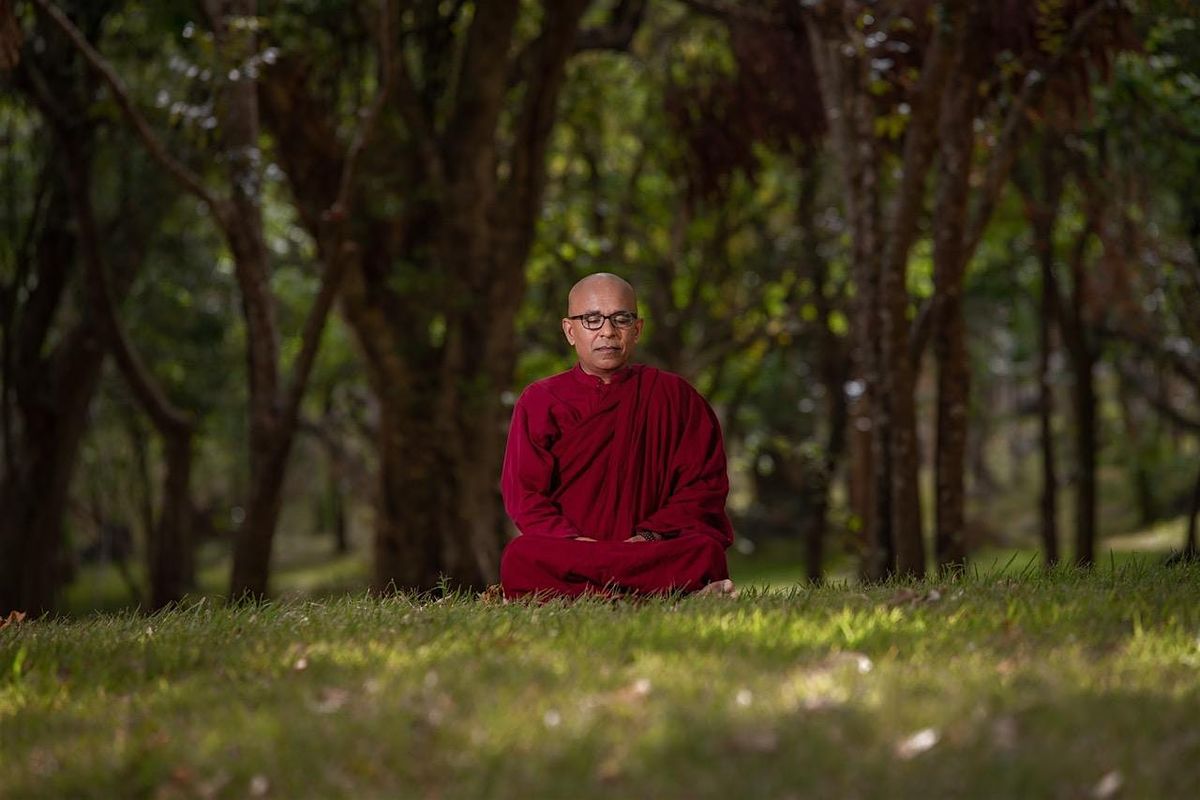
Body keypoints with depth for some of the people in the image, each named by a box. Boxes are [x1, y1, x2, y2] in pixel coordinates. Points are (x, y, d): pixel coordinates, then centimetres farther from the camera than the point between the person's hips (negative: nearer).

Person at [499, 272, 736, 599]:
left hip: (650, 550, 0)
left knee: (706, 552, -32)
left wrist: (650, 537, -11)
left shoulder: (672, 395, 12)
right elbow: (525, 495, 2)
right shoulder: (540, 401, 11)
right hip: (569, 555, 0)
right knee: (519, 559, -36)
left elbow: (704, 483, 5)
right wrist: (575, 543, -16)